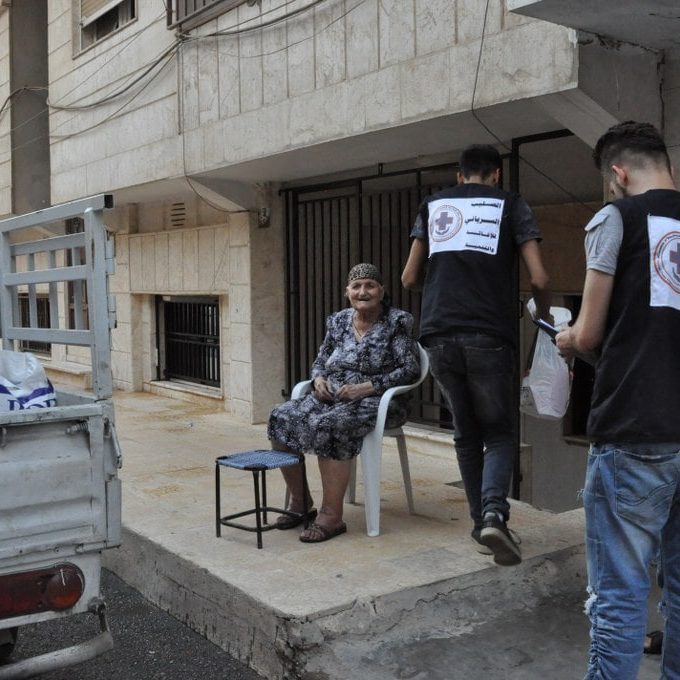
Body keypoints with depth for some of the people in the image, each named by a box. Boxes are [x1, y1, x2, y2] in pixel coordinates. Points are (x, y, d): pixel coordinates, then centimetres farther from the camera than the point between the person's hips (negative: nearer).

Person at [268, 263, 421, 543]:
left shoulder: (398, 322, -2)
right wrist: (318, 379, -2)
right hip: (332, 396, 6)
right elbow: (320, 360, 23)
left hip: (377, 402, -6)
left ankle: (332, 515, -25)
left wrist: (367, 387, -18)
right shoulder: (338, 321, 14)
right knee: (281, 418, -19)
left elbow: (411, 369, -9)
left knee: (330, 425, -36)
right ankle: (300, 502, -4)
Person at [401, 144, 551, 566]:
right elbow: (539, 279, 1)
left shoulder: (433, 204, 17)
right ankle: (494, 512, -14)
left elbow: (410, 279, 16)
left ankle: (481, 520, 19)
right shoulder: (511, 204, 9)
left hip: (439, 336, 3)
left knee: (466, 433, 17)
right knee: (500, 433, 8)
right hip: (488, 336, -3)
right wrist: (544, 314, 19)